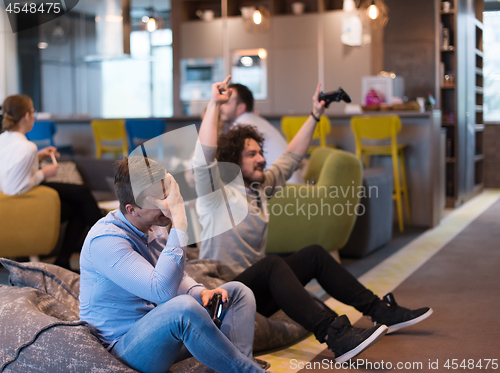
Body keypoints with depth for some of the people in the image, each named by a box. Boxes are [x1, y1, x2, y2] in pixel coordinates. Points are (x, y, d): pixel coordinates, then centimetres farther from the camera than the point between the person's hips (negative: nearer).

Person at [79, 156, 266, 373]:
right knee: (182, 307, -38)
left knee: (237, 292, 3)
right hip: (121, 346, -9)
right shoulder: (106, 240, -24)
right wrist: (179, 224, -35)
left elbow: (176, 279, 18)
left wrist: (201, 292, -5)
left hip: (160, 331, 9)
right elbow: (163, 291, -35)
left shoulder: (155, 227, 3)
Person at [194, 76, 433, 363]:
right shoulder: (217, 192, -9)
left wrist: (315, 115, 16)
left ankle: (381, 311, 0)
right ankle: (336, 336, -49)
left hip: (259, 290, 9)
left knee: (314, 254, -1)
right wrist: (214, 105, -29)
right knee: (272, 264, -35)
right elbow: (204, 157, -28)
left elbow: (292, 157, 20)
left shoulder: (260, 185, 14)